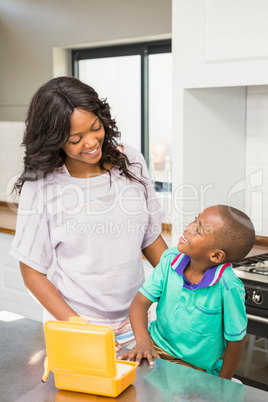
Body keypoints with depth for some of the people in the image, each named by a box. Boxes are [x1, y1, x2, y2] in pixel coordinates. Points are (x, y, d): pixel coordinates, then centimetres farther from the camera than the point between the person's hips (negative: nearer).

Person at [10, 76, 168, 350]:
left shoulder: (130, 161, -4)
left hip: (134, 320, 3)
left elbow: (151, 239, 6)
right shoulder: (40, 187, -14)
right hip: (72, 321, -3)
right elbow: (32, 272, -8)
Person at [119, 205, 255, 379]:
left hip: (194, 368, -3)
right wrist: (143, 342, -22)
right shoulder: (171, 260, -10)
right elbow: (140, 301, -6)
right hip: (155, 350, 3)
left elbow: (236, 340, -13)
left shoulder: (228, 287, -25)